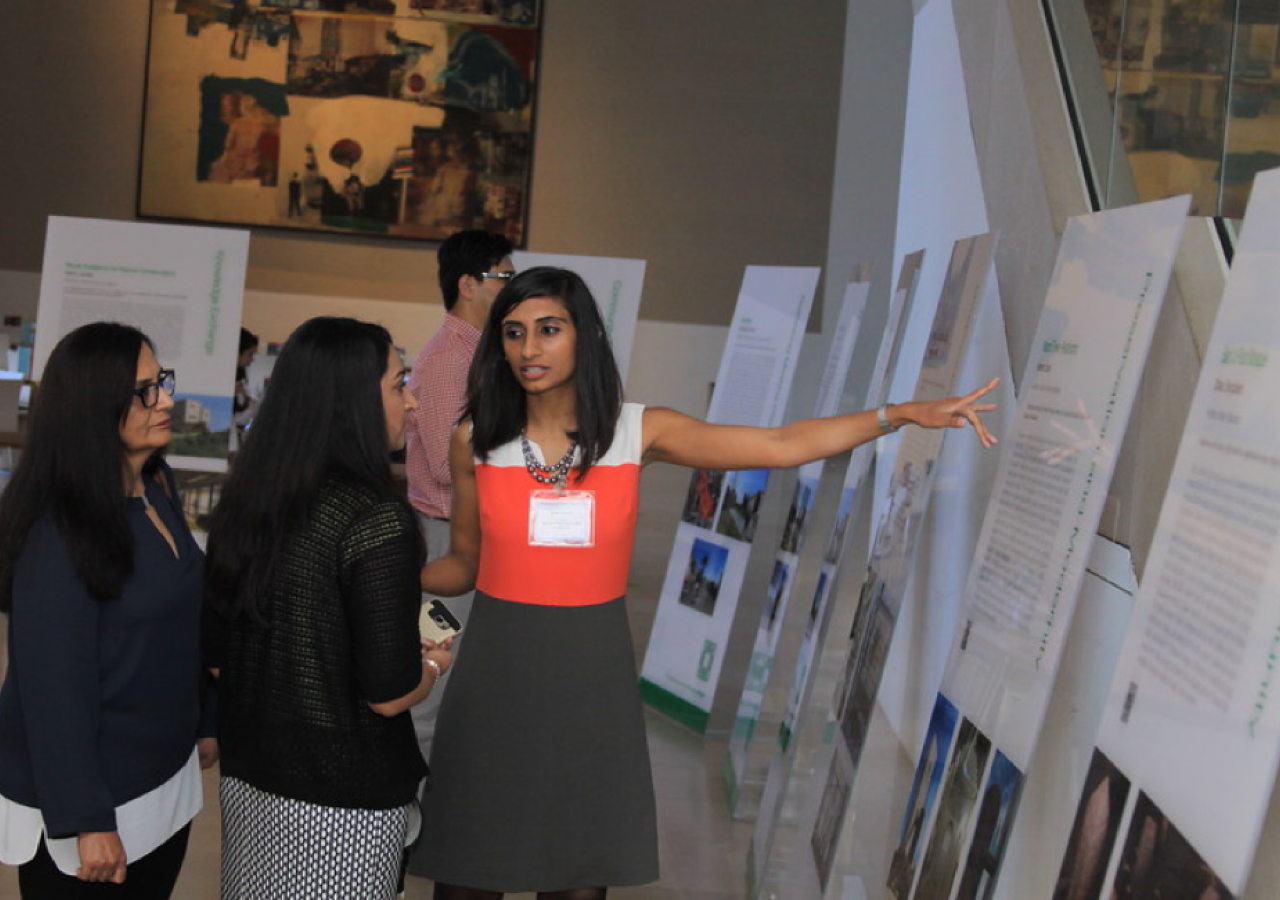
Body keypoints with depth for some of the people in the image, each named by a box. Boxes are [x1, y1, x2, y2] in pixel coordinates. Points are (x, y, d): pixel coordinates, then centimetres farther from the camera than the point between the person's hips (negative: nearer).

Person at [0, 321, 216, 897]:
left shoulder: (157, 490, 4)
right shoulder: (57, 530, -21)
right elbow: (54, 683, -22)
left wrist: (204, 721, 15)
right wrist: (85, 823, -22)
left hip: (165, 778, 8)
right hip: (89, 804, -8)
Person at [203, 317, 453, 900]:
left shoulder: (242, 503, 0)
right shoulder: (377, 519, -22)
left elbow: (216, 657, 7)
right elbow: (390, 694, -21)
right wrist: (434, 663, 0)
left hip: (246, 773, 7)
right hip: (344, 796, -6)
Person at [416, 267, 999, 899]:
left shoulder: (638, 432, -3)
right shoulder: (474, 441, -2)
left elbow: (780, 446, -7)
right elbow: (464, 564, 5)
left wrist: (907, 413, -12)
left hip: (592, 676, 0)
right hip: (497, 673, 0)